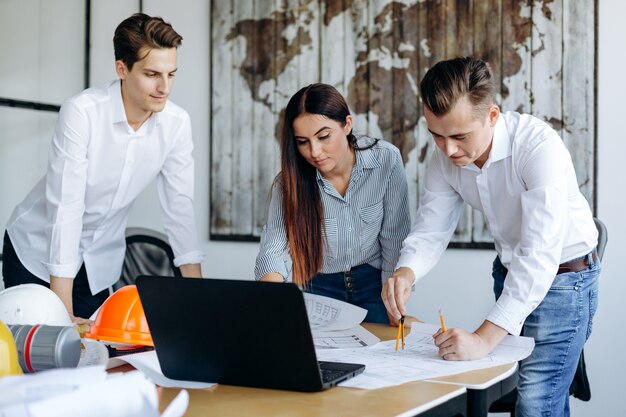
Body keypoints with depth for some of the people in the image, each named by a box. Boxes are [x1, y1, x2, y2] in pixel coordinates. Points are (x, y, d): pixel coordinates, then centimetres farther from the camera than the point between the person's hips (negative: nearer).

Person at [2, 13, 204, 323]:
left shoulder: (177, 123, -13)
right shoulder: (81, 112, -26)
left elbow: (179, 204, -7)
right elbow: (66, 206, -28)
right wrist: (65, 315, -30)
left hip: (100, 261, 4)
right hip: (40, 248, -3)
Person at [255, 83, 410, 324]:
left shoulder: (386, 159, -13)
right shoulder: (291, 180, -13)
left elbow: (395, 239, -5)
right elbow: (273, 249, -22)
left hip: (373, 282, 1)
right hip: (318, 287, 0)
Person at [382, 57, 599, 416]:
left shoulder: (539, 146, -31)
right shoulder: (446, 157, -11)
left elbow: (540, 254, -38)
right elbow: (431, 230, -9)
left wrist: (484, 338, -44)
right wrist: (405, 273, -32)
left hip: (563, 276, -6)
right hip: (509, 273, 7)